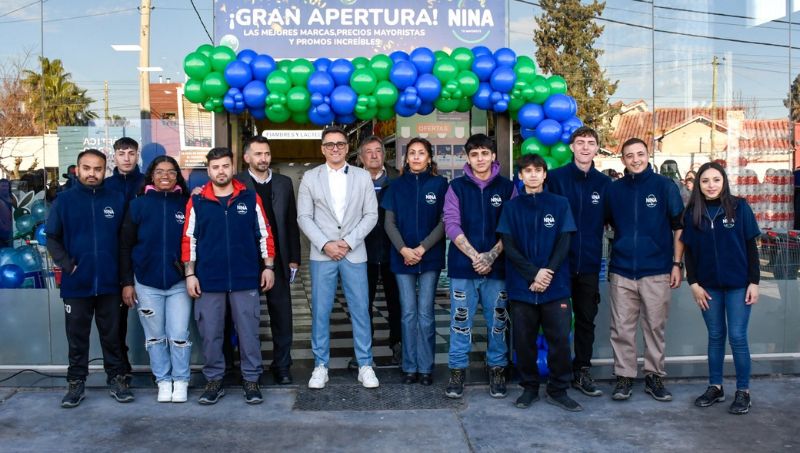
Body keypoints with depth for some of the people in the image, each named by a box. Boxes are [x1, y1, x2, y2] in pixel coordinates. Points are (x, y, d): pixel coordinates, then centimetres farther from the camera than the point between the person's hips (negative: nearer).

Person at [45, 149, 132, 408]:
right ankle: (76, 383, 22)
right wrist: (67, 264, -10)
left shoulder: (117, 200, 2)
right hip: (76, 283, 0)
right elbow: (52, 238, 3)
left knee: (112, 335, 10)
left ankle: (116, 379, 21)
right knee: (77, 336, 10)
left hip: (109, 282, 0)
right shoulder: (64, 200, 0)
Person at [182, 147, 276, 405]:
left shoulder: (250, 198, 3)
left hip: (245, 278, 0)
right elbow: (189, 240, 4)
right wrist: (190, 274, 0)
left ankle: (251, 379, 18)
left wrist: (268, 267, 1)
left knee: (248, 331, 5)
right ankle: (214, 380, 23)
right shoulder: (197, 202, 3)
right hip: (209, 280, 1)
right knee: (210, 333, 8)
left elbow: (264, 235, 5)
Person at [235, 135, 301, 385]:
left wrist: (294, 258, 5)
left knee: (282, 316, 5)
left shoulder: (284, 183, 8)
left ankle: (282, 366, 17)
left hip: (278, 260, 2)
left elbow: (292, 222, 8)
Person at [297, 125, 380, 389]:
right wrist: (325, 244, -10)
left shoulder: (363, 177, 6)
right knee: (320, 311, 4)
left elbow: (371, 215, 2)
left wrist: (349, 242, -9)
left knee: (360, 310, 2)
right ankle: (320, 365, 16)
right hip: (322, 254, 0)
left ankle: (365, 365, 13)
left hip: (354, 253, 0)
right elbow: (304, 217, 1)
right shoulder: (310, 177, 6)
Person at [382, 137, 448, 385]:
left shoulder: (439, 183, 2)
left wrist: (422, 248, -12)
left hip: (430, 257, -1)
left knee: (425, 314, 2)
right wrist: (403, 249, -11)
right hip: (402, 258, 2)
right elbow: (390, 222, 4)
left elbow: (444, 222, -2)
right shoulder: (397, 185, 7)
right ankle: (410, 367, 13)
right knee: (408, 314, 5)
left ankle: (426, 367, 11)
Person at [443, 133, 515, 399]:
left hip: (497, 266, 1)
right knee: (460, 321, 3)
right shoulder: (457, 187, 5)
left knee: (497, 321, 8)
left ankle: (497, 370, 22)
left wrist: (491, 255, -11)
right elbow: (451, 225, -3)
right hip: (462, 266, 0)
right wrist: (475, 256, -12)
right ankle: (457, 371, 15)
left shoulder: (507, 187, 6)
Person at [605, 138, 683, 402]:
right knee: (622, 329, 3)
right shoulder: (614, 190, 6)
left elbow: (678, 226, 2)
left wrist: (677, 264, -1)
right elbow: (607, 223, 17)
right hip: (622, 271, 1)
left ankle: (654, 377, 20)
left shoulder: (664, 186, 1)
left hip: (656, 271, -1)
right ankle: (624, 376, 14)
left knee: (655, 327, 7)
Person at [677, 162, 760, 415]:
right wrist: (693, 283, -2)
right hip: (708, 285, 2)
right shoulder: (692, 212, 2)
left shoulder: (739, 207, -3)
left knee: (737, 337, -1)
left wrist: (754, 282, -6)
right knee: (715, 336, 10)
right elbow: (688, 251, 5)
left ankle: (743, 391, 13)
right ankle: (715, 387, 21)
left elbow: (751, 246, -2)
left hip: (738, 284, -2)